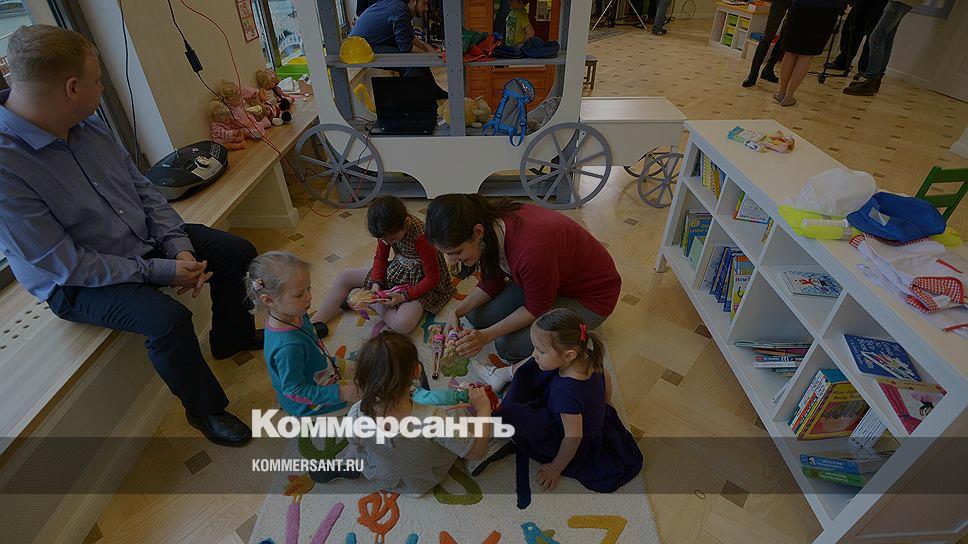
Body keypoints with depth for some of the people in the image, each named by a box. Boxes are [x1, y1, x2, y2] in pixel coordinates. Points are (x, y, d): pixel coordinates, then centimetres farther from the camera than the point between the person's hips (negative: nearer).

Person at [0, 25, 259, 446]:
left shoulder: (89, 126, -5)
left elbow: (143, 188, 2)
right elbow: (65, 265, -25)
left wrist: (179, 247, -11)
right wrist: (160, 272, -23)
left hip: (144, 240, 8)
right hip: (79, 283, -7)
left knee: (237, 251, 3)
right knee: (168, 319, -32)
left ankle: (232, 337, 25)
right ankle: (205, 409, -4)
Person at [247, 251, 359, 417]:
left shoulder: (296, 316, -13)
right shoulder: (288, 347, -41)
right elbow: (294, 390, -32)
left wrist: (331, 362, 17)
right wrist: (338, 394, -34)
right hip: (306, 406, -8)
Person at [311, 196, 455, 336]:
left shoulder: (421, 237, -34)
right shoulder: (387, 229, -14)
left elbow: (433, 278, -25)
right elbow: (380, 257, 4)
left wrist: (404, 296, -27)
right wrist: (376, 283, -12)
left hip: (420, 282, -7)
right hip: (397, 271, 7)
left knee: (402, 325, -34)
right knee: (345, 276, 4)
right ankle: (316, 322, 4)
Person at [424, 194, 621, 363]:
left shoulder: (529, 250, -41)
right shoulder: (490, 224, -17)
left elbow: (536, 309, -23)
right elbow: (492, 283, -1)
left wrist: (487, 335, -24)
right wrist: (457, 311, -14)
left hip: (590, 294, -7)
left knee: (509, 345, -20)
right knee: (477, 316, -6)